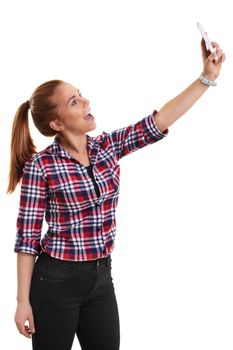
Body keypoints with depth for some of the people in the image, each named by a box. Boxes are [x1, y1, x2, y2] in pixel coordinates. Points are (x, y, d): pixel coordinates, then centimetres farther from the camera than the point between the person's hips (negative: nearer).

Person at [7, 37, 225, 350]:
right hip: (56, 281, -5)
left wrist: (207, 77, -7)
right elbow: (27, 236, -11)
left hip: (101, 278, 5)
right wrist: (23, 301, -11)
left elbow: (158, 122, -2)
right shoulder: (40, 166, -13)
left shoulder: (107, 146, 1)